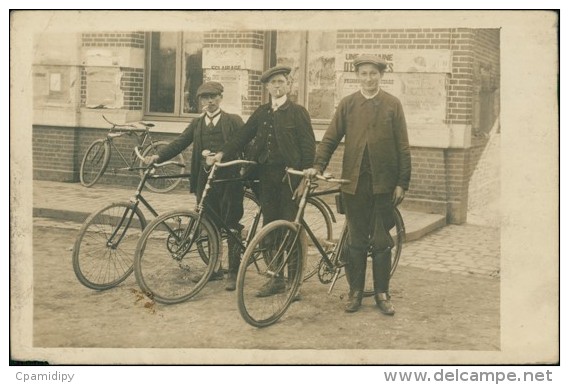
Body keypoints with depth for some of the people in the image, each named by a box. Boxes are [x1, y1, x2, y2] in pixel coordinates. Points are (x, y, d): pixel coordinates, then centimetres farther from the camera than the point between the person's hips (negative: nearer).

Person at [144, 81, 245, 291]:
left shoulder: (233, 120, 4)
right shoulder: (197, 124, 15)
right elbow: (180, 142, 3)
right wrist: (158, 156, -14)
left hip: (229, 179, -4)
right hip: (205, 180, 4)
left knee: (231, 227, 0)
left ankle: (233, 272, 7)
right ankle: (215, 268, 23)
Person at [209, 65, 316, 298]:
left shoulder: (298, 112, 0)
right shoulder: (261, 113, 13)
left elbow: (308, 145, -5)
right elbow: (243, 135, 7)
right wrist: (223, 153, -6)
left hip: (290, 176, -5)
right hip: (266, 175, 5)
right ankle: (276, 277, 17)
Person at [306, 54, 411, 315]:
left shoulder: (392, 105, 3)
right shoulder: (347, 104, 6)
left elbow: (402, 147, 2)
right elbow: (331, 138, 4)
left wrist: (402, 183, -3)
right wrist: (317, 166, -10)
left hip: (383, 182, -1)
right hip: (354, 181, 1)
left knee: (381, 241, 6)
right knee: (356, 240, 8)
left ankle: (382, 293, 17)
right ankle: (355, 291, 18)